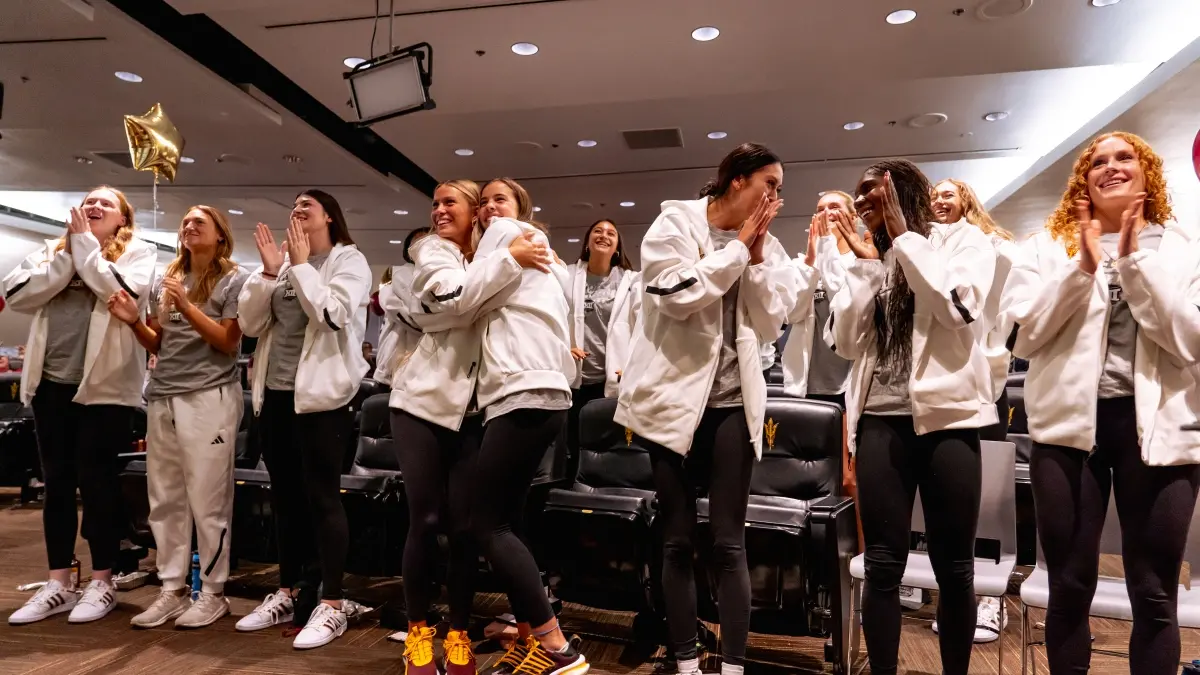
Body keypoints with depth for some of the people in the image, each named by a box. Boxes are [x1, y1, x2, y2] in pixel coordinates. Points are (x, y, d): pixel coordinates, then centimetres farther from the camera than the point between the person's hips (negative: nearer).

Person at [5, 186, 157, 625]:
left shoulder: (138, 252, 1)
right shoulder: (51, 251, 14)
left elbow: (122, 292, -18)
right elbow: (16, 296, 0)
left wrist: (85, 245, -7)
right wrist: (67, 255, -6)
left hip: (103, 384, -5)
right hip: (51, 382, 5)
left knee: (96, 481, 0)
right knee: (56, 482, 10)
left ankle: (102, 582, 14)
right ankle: (58, 584, 21)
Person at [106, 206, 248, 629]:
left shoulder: (234, 279, 1)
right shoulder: (166, 281, 17)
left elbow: (228, 341, -7)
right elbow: (158, 347, 17)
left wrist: (186, 306, -16)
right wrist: (134, 322, -1)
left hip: (208, 398, -6)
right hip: (161, 398, 6)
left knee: (207, 500, -3)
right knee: (164, 500, 7)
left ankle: (212, 593, 7)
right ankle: (173, 590, 17)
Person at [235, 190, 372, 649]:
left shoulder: (348, 259, -1)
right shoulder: (284, 262, 15)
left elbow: (332, 315, -17)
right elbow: (249, 323, 8)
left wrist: (301, 265, -11)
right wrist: (268, 271, -4)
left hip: (320, 392, -6)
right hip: (275, 392, 7)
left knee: (322, 496, -5)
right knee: (285, 497, 13)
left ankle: (330, 604, 3)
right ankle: (288, 593, 25)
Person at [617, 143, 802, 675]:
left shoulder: (764, 246, 10)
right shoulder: (675, 223, -1)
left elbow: (771, 325, 4)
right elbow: (677, 295, -16)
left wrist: (756, 257, -3)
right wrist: (738, 247, -9)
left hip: (732, 404, 3)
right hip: (674, 398, -2)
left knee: (729, 544, 2)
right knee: (678, 542, 6)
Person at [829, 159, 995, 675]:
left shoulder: (964, 240, 5)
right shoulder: (868, 259, 15)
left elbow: (960, 310, -14)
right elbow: (845, 343, 4)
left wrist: (904, 238, -8)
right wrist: (866, 263, 1)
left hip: (946, 417, -3)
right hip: (880, 421, 3)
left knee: (954, 568, 7)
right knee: (883, 566, 4)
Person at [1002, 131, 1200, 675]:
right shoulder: (1047, 246, 6)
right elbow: (1022, 336, -5)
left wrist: (1136, 262, -13)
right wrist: (1081, 269, -13)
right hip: (1070, 424, 0)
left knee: (1154, 595, 9)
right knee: (1069, 587, 9)